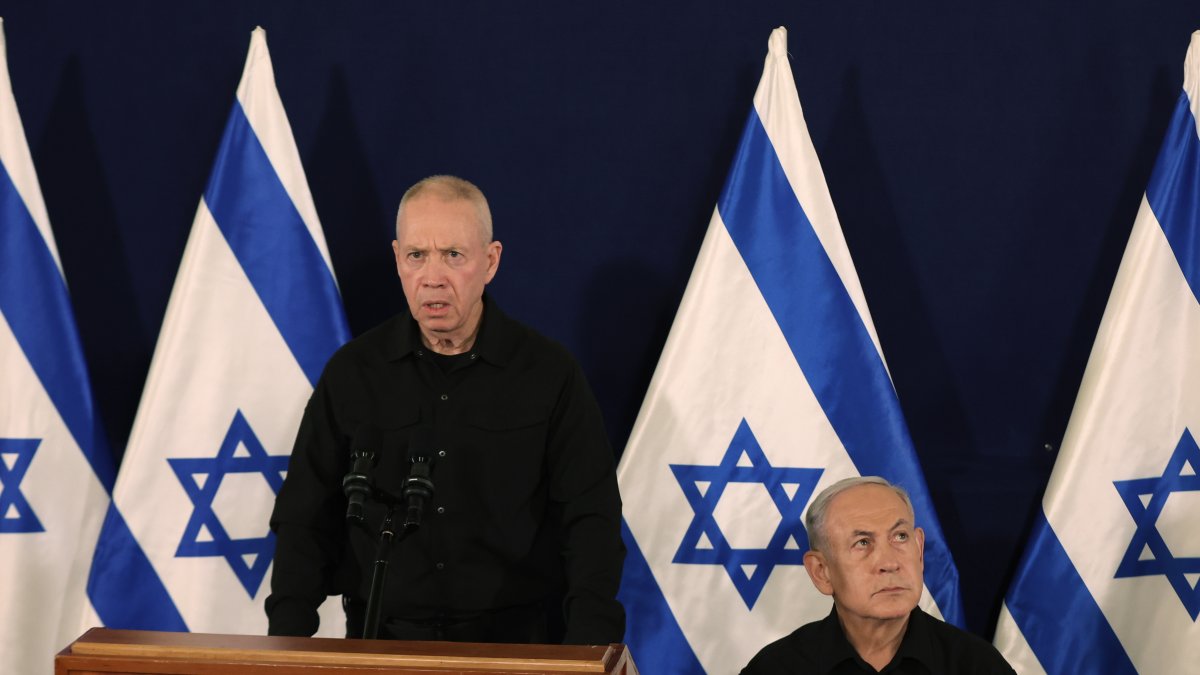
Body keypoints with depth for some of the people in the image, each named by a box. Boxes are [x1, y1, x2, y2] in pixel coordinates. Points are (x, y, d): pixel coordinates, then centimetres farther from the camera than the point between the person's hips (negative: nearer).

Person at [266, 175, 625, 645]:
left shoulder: (549, 373, 2)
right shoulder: (352, 372, 7)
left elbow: (590, 519, 0)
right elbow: (306, 518, 11)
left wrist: (590, 645, -15)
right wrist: (287, 634, -3)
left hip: (515, 641, 0)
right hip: (381, 639, 1)